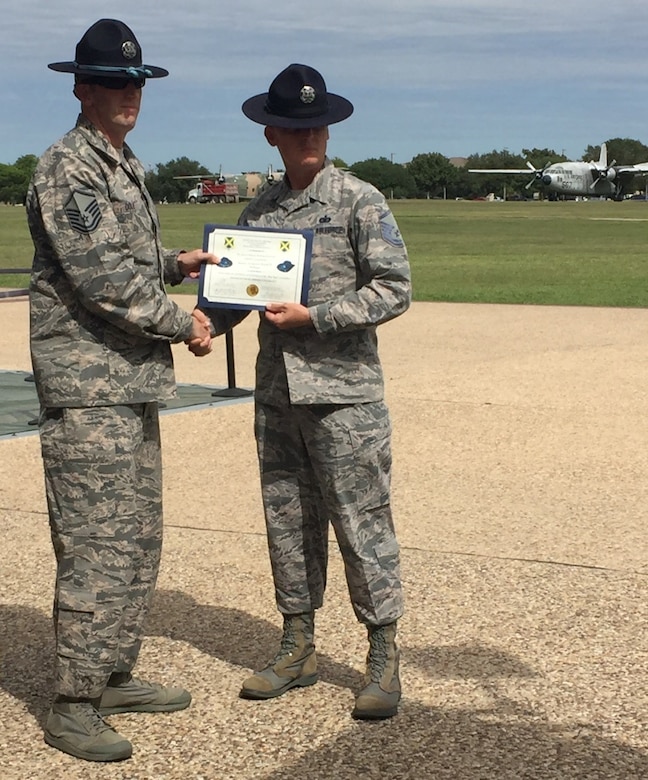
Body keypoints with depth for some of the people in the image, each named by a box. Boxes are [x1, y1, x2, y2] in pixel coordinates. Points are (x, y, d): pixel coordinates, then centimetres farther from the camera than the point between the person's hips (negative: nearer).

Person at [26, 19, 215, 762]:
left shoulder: (124, 166, 17)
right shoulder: (66, 168, -13)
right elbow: (101, 279, -20)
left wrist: (173, 262, 12)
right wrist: (183, 323, -11)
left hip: (134, 382, 10)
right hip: (88, 387, -10)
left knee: (138, 540, 15)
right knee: (96, 546, -7)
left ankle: (114, 677, 26)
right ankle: (72, 707, 2)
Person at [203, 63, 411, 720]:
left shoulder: (359, 201, -5)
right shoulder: (259, 210, 11)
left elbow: (395, 289, -10)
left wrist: (314, 317, -16)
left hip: (344, 394, -5)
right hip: (277, 395, 5)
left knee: (362, 525, -1)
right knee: (288, 523, 12)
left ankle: (383, 661, 9)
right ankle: (297, 649, 24)